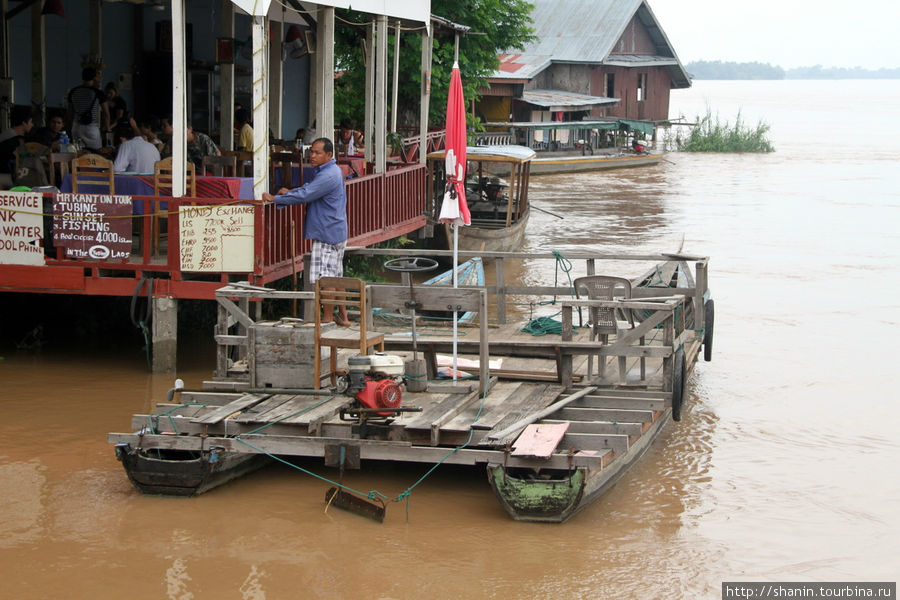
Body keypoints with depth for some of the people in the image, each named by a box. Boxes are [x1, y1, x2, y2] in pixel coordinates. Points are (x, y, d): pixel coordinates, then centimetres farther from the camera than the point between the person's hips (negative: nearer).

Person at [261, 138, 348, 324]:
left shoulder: (328, 176, -20)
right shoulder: (322, 172, 15)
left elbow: (304, 196, -23)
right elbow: (309, 188, 28)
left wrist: (275, 199, -16)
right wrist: (290, 191, 9)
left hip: (328, 233, -11)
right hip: (335, 232, 11)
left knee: (323, 276, -8)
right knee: (335, 277, 15)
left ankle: (328, 318, -3)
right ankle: (343, 317, 21)